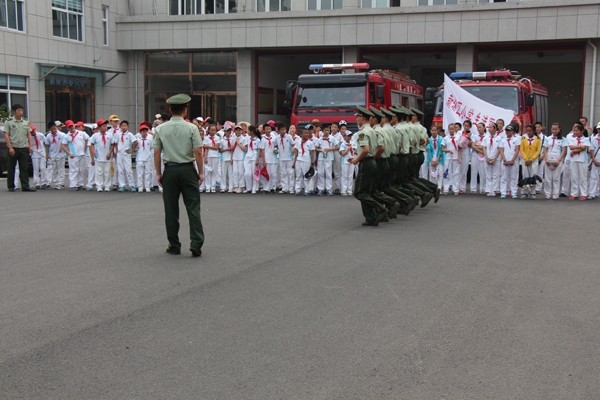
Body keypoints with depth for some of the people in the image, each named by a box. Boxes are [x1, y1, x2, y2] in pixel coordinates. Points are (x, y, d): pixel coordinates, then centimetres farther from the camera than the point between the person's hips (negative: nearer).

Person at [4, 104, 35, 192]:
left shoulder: (26, 121, 10)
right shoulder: (9, 122, -3)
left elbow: (29, 134, 13)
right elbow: (6, 135, -6)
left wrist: (30, 146, 4)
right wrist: (10, 147, -14)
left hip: (24, 148, 3)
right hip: (13, 148, -3)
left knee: (24, 168, 1)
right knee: (11, 168, 4)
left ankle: (25, 186, 0)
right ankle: (11, 186, 12)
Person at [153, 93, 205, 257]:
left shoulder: (160, 129, 0)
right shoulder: (191, 128, -6)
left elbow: (156, 153, 1)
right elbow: (198, 152, -8)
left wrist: (158, 173, 8)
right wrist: (201, 172, 1)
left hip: (170, 171, 2)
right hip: (188, 170, -2)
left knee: (171, 209, 8)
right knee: (193, 207, 1)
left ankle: (174, 245, 14)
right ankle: (196, 242, -7)